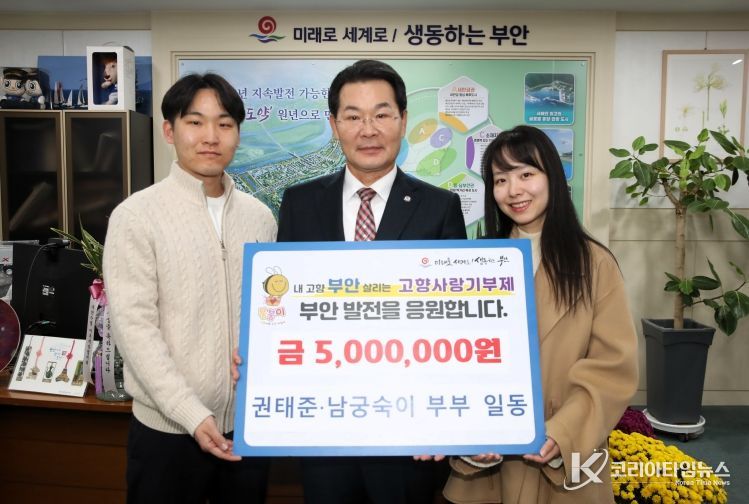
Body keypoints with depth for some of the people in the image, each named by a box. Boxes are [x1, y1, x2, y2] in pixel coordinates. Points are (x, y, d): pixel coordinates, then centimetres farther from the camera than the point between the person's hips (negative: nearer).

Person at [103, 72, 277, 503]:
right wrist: (193, 415, -17)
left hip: (250, 423, 4)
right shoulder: (137, 216, -8)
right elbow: (133, 326, -13)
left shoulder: (260, 216, 4)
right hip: (169, 429, -3)